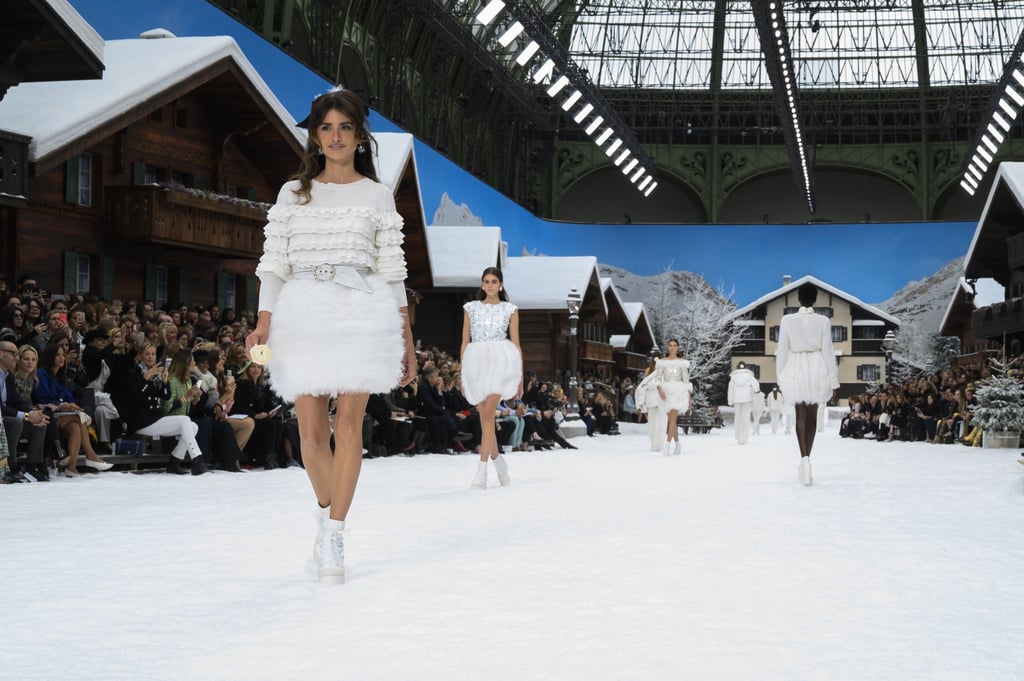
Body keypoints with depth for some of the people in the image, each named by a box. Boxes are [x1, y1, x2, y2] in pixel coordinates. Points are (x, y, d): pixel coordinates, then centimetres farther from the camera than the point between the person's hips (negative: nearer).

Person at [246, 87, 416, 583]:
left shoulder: (376, 195, 10)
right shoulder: (293, 194, 13)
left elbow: (392, 271, 8)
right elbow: (273, 263, 9)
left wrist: (406, 339, 4)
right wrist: (264, 320, -5)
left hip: (361, 310, -1)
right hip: (302, 312, 1)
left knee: (349, 423, -7)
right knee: (311, 427, -1)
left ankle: (333, 538, -4)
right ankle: (328, 515, 24)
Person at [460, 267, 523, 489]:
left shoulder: (510, 309, 9)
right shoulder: (471, 308, 13)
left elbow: (516, 344, 10)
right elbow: (465, 343, 12)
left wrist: (520, 377, 7)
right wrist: (463, 375, 8)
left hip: (500, 361, -3)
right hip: (476, 362, 3)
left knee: (488, 414, -16)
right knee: (485, 418, 7)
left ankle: (482, 470, -18)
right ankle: (498, 460, 29)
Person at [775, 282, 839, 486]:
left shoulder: (787, 320, -5)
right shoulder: (823, 321, -5)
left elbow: (782, 351, -2)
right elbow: (828, 352, -5)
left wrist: (780, 377, 8)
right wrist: (834, 381, 1)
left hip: (795, 370, 0)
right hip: (817, 370, 0)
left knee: (801, 416, 8)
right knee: (812, 416, 15)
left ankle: (804, 458, -14)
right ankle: (806, 459, 19)